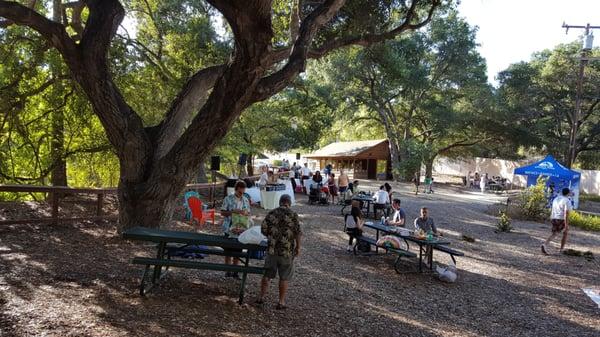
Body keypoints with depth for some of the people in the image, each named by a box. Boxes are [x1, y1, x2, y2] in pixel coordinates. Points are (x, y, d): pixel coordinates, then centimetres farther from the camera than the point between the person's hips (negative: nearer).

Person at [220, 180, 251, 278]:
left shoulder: (246, 200, 5)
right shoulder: (228, 199, -6)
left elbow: (249, 214, 11)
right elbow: (222, 212, -6)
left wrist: (245, 213, -12)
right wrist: (233, 211, -20)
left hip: (240, 229, 3)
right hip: (229, 229, -3)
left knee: (238, 252, 10)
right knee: (228, 251, 6)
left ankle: (235, 271, 21)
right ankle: (227, 271, 17)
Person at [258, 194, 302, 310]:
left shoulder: (271, 213, 0)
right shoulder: (293, 215, -9)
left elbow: (263, 230, 0)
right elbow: (298, 233, -12)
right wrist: (298, 248, -1)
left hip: (272, 249, 3)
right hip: (287, 251, -2)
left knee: (267, 275, 17)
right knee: (284, 277, 10)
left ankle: (262, 297, 24)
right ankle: (281, 302, 15)